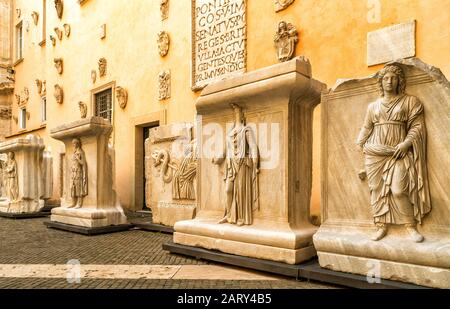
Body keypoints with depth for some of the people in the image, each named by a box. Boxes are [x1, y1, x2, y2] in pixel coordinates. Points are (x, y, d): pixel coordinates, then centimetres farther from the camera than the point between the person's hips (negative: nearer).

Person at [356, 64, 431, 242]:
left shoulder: (410, 101, 7)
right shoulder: (373, 106, 15)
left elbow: (417, 126, 0)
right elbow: (366, 129, 18)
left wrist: (406, 142, -14)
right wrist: (361, 145, 5)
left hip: (398, 153, -3)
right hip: (375, 154, 3)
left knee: (398, 190, -14)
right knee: (378, 190, 2)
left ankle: (411, 226, 1)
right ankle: (381, 226, 10)